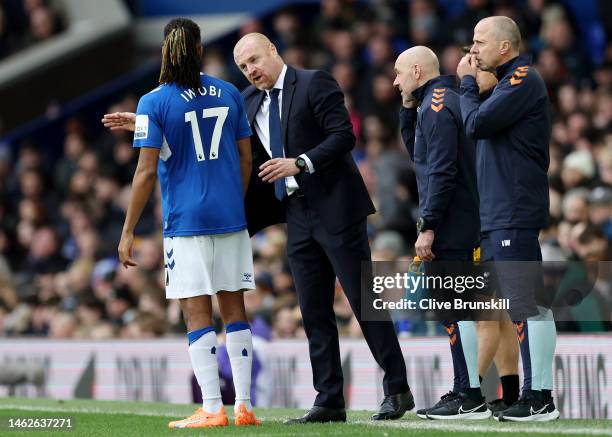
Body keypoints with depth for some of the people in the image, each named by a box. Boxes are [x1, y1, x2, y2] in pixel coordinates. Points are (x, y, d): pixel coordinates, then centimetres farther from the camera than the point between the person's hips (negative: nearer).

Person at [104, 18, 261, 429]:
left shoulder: (154, 103, -8)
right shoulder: (230, 94, 5)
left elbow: (146, 172, -10)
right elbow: (246, 158, 11)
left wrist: (128, 231, -4)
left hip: (186, 221, -4)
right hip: (231, 218, 4)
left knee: (197, 313, -2)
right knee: (234, 307, 10)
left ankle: (212, 408, -6)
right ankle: (244, 406, 10)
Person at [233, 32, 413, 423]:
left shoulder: (315, 84, -7)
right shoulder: (249, 102, 13)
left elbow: (344, 135, -15)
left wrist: (301, 163, -24)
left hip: (335, 208, -7)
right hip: (298, 216, 7)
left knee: (365, 300, -5)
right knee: (314, 313, 6)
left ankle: (397, 390, 1)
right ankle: (329, 402, 9)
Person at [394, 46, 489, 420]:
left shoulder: (437, 105, -13)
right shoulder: (447, 101, 18)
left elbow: (442, 172, -20)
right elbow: (417, 151, 29)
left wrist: (428, 227, -20)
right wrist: (409, 108, 17)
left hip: (448, 226, -10)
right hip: (459, 227, 10)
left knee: (454, 309, -9)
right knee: (454, 308, 13)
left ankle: (471, 398, -10)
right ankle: (464, 390, 17)